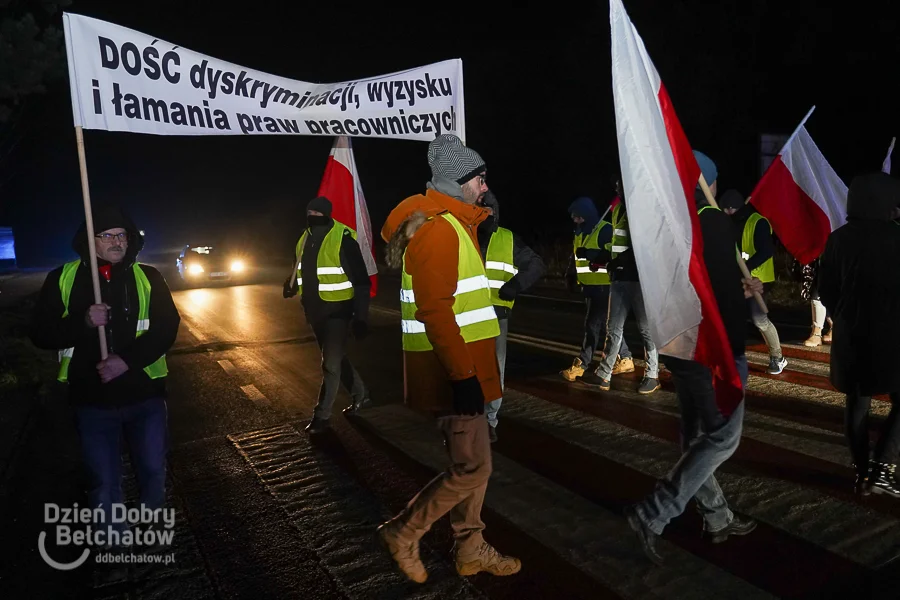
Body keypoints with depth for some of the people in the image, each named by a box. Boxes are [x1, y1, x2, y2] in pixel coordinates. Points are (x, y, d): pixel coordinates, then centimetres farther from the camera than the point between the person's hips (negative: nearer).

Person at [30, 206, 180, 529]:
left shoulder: (148, 278, -1)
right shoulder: (63, 279, 0)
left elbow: (167, 327, -7)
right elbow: (41, 333, -1)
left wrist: (127, 360, -19)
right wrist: (84, 321, -20)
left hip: (144, 394, 0)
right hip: (92, 398, 0)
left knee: (153, 472, 12)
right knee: (104, 484, 12)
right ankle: (115, 547, 33)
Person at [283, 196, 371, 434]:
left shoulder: (343, 239, -17)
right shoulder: (305, 239, 6)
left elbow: (361, 281, -17)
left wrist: (361, 316, -19)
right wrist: (292, 285, 6)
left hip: (338, 310, -8)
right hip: (315, 310, 8)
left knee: (331, 363, -1)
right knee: (336, 358, 19)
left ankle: (322, 415, 13)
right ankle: (360, 394, 38)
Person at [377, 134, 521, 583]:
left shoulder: (452, 225, 16)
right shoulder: (436, 228, -17)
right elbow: (434, 310, -24)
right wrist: (462, 375, -24)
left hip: (459, 365, 10)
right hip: (450, 371, -10)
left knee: (471, 461, 16)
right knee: (472, 469, -3)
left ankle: (470, 549, 30)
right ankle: (404, 532, 15)